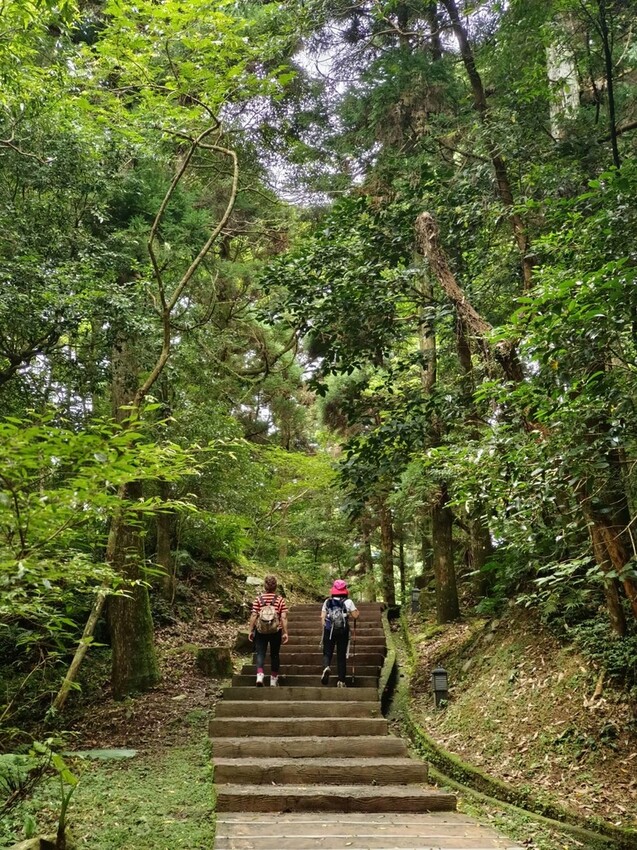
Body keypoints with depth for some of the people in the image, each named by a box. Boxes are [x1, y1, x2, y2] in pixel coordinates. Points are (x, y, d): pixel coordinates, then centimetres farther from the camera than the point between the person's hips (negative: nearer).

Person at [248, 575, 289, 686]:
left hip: (260, 631, 0)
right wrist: (285, 633, -3)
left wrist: (250, 630, 1)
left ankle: (259, 675, -17)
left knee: (260, 654, 4)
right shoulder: (280, 600, -3)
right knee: (274, 655, 13)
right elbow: (284, 618, -7)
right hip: (276, 631, 1)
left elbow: (253, 616, -5)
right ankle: (273, 680, 20)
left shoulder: (258, 599, -2)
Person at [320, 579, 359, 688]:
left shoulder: (327, 602, 5)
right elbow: (355, 616, -4)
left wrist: (325, 627, 12)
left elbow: (322, 617, 1)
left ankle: (326, 667, -24)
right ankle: (341, 681, 7)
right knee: (341, 655, 8)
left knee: (327, 653, 9)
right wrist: (357, 611, 17)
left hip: (329, 630, 1)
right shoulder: (348, 602, -1)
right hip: (343, 631, -1)